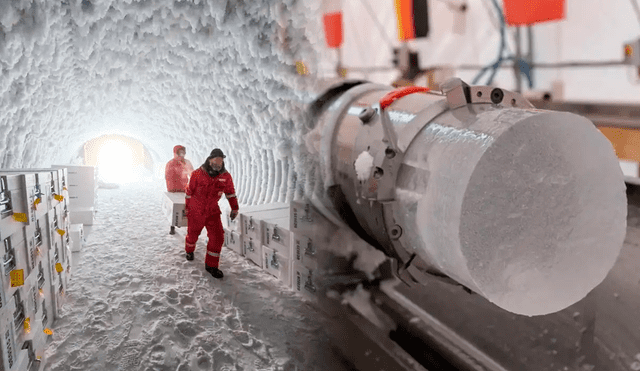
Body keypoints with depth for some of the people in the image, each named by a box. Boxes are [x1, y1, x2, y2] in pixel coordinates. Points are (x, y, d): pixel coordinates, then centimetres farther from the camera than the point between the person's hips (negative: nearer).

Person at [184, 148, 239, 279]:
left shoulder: (225, 176, -8)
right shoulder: (198, 174, -15)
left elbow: (230, 192, 6)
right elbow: (189, 192, -2)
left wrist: (234, 208, 3)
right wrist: (187, 208, 7)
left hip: (212, 212, 2)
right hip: (196, 211, -2)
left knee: (217, 237, -10)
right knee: (193, 234, 16)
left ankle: (211, 265, 4)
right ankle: (189, 251, 51)